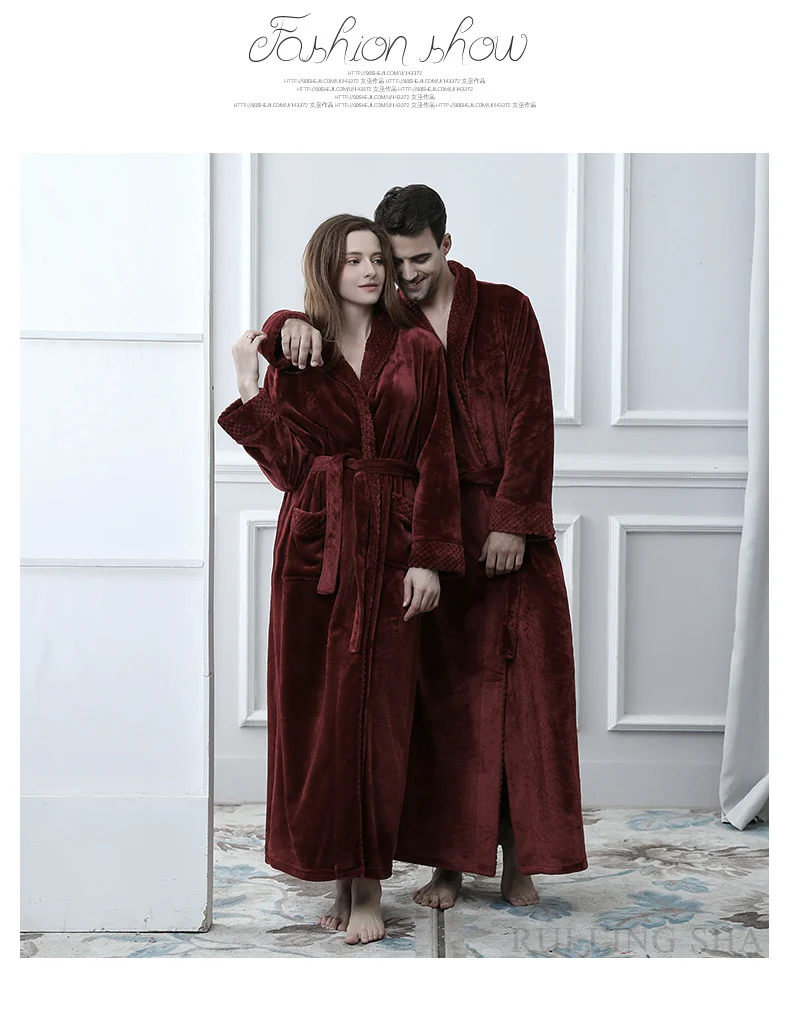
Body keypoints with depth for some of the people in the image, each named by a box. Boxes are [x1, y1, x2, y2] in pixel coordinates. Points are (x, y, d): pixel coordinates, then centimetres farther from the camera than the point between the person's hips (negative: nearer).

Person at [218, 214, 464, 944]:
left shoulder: (417, 349, 5)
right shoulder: (292, 354, 7)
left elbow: (434, 459, 0)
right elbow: (289, 465, 0)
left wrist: (429, 558, -8)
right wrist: (251, 391, -8)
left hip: (391, 546, -1)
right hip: (315, 542, 2)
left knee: (375, 711, -2)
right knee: (313, 709, 2)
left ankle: (369, 889, 5)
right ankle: (339, 872, 15)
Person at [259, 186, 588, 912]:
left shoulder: (506, 310, 2)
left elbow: (531, 419, -3)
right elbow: (286, 327, 9)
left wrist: (513, 520, -11)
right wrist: (295, 324, -16)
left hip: (509, 529, -1)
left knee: (524, 687, 1)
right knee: (439, 693, 3)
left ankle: (518, 857, 12)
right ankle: (449, 858, 12)